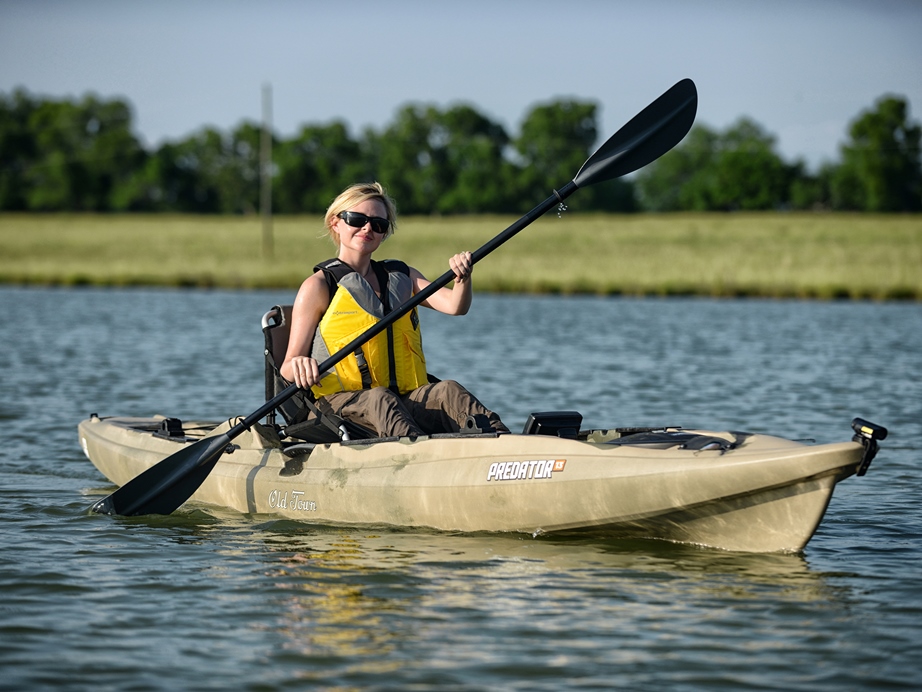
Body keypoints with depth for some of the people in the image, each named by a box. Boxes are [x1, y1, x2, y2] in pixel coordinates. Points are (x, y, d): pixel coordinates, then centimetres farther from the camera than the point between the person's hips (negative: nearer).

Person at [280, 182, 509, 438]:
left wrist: (463, 279, -19)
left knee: (448, 392, -27)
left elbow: (455, 306, 3)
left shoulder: (401, 276, 21)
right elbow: (287, 369, -1)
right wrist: (299, 367, -26)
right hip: (343, 403, -4)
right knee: (380, 400, -37)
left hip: (408, 399, 4)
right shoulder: (318, 286, 5)